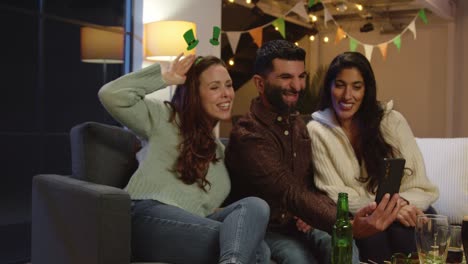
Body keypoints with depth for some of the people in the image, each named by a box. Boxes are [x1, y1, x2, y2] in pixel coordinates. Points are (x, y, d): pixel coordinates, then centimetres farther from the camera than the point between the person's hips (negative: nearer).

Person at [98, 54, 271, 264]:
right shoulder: (165, 118, 14)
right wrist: (166, 78, 7)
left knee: (255, 206, -29)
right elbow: (111, 95, -1)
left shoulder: (219, 150, 31)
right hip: (149, 216, -5)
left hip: (190, 227, 5)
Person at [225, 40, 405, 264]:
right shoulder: (248, 135, -19)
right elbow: (291, 194, -31)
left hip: (300, 225, 6)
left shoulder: (297, 123, 8)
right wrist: (349, 226, -45)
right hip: (267, 230, -5)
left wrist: (311, 213, -7)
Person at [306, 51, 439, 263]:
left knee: (404, 229, -32)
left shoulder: (392, 121, 2)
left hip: (399, 211, 1)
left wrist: (403, 203, -26)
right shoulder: (317, 131, -2)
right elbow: (334, 194, -8)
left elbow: (418, 184, -1)